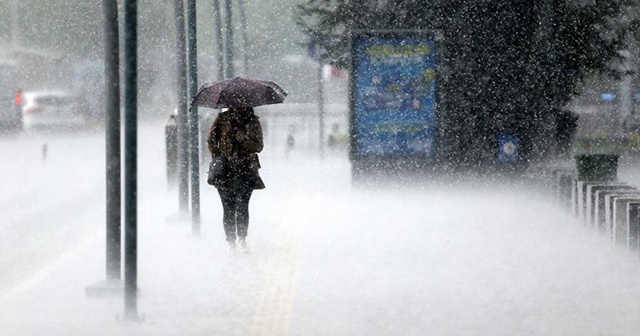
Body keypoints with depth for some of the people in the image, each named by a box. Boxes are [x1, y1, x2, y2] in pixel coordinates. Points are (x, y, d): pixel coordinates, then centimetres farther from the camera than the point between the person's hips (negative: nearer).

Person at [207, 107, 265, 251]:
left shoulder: (253, 121, 8)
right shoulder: (223, 119, 6)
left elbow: (259, 146, 4)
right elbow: (211, 140, 9)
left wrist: (243, 141, -13)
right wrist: (217, 158, -3)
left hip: (246, 169, 0)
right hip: (226, 169, 0)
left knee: (242, 205, -13)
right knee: (228, 208, -1)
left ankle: (242, 237, -3)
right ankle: (231, 241, 6)